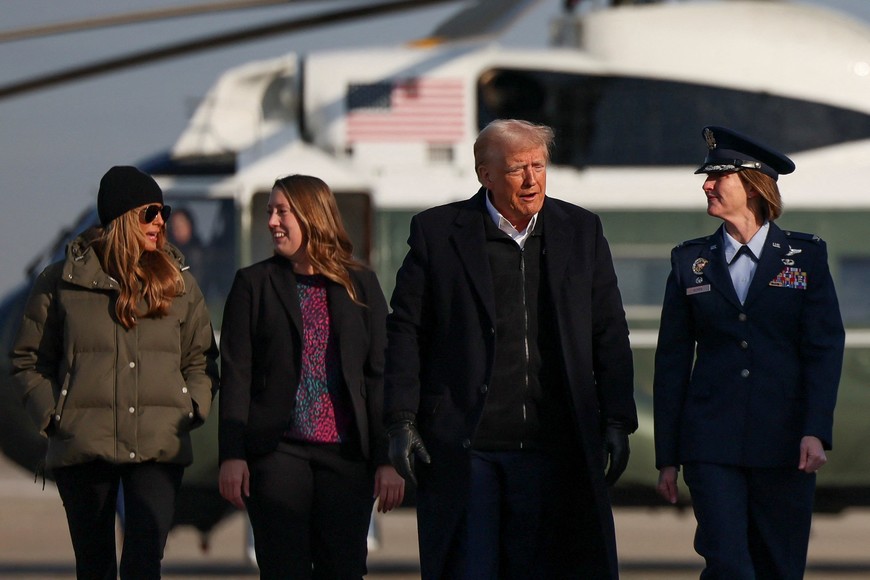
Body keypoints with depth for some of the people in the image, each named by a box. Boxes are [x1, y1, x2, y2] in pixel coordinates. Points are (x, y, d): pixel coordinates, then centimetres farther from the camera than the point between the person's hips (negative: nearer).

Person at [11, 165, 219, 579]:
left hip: (159, 448, 1)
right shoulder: (62, 281, 4)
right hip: (84, 448, -1)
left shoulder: (178, 284, 11)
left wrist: (192, 410, 3)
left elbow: (201, 360, 20)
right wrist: (51, 416, -3)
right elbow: (29, 361, 10)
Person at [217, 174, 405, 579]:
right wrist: (232, 454, -6)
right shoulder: (254, 283, 7)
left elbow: (379, 374, 7)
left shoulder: (360, 284, 9)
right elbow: (235, 374, 3)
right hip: (277, 451, -1)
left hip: (347, 454, 1)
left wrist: (387, 458, 0)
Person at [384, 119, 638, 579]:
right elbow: (405, 330, 3)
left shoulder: (581, 231, 10)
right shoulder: (436, 232, 3)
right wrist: (401, 422, -4)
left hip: (551, 449, 2)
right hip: (463, 450, -2)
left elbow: (609, 334, 12)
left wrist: (617, 422, 5)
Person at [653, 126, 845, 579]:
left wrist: (816, 431, -15)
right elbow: (672, 362, 10)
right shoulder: (690, 262, 10)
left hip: (783, 444, 0)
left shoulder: (806, 257, 6)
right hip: (712, 447, 0)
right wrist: (667, 457, 6)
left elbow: (825, 348, -1)